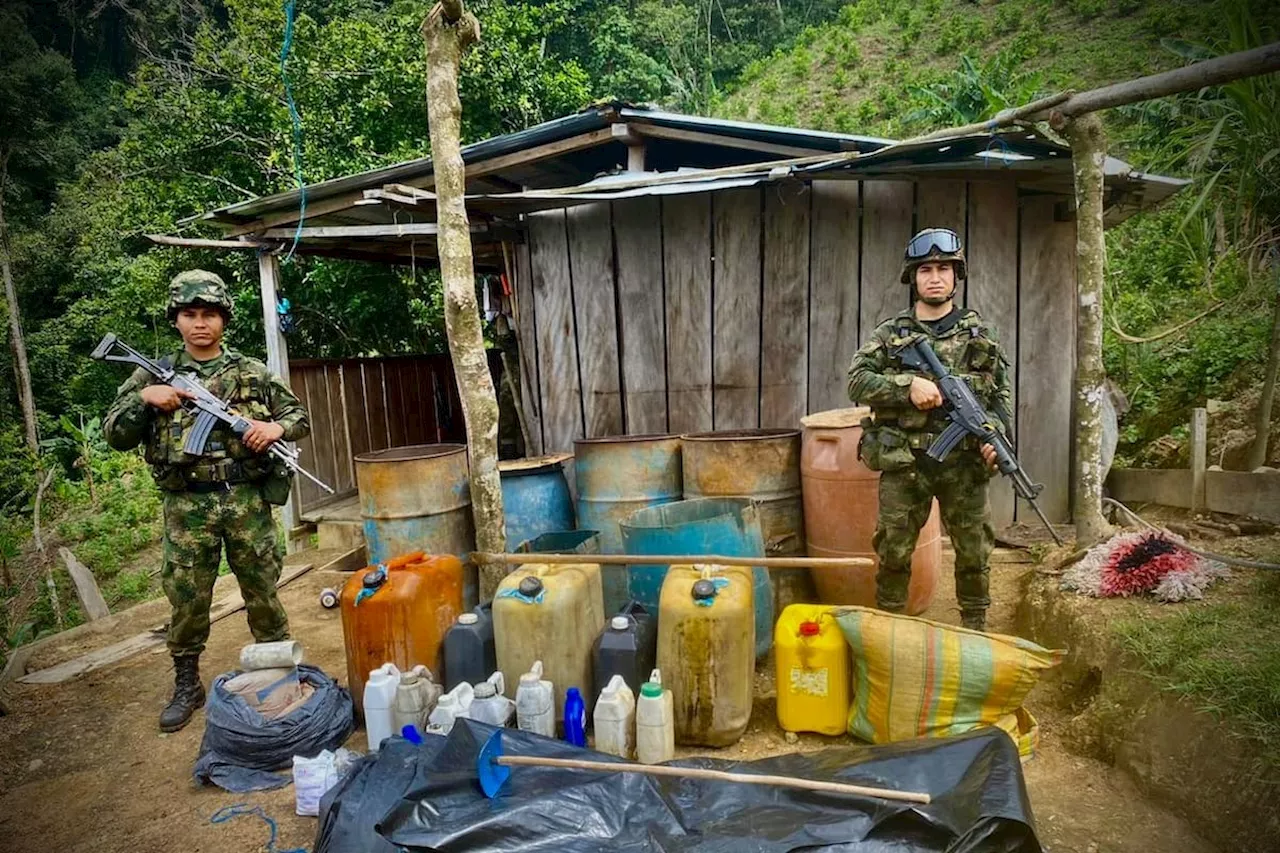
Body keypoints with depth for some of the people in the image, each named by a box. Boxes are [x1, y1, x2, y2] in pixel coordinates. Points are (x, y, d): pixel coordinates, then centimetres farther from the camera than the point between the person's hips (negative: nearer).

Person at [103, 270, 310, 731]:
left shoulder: (254, 372, 4)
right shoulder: (154, 374, 5)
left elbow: (299, 415, 11)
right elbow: (114, 435, 5)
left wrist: (276, 427, -11)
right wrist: (142, 398, -12)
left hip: (247, 500, 0)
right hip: (187, 506, 0)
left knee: (262, 592, 10)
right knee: (187, 600, 9)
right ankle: (186, 685, 27)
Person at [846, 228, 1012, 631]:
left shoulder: (978, 332, 8)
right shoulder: (890, 333, 4)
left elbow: (1001, 395, 9)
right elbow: (856, 381, -6)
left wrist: (998, 436, -9)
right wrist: (908, 384, -19)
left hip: (964, 463, 1)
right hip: (904, 462, -1)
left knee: (974, 553, 10)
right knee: (893, 554, 6)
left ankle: (976, 633, 28)